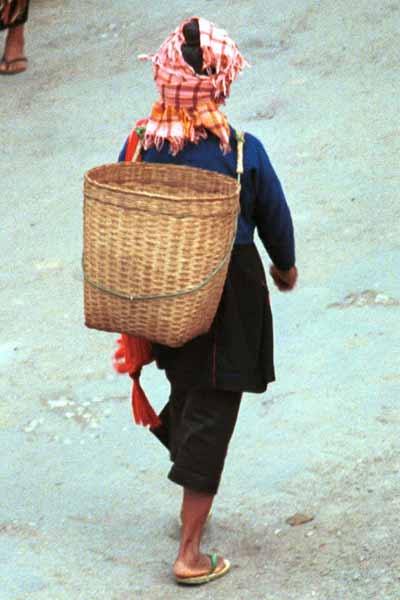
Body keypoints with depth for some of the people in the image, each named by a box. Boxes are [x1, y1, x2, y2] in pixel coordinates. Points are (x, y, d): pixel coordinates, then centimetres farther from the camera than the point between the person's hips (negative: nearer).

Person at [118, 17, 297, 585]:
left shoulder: (140, 145, -10)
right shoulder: (244, 152, -18)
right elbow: (275, 218, -4)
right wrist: (286, 266, 18)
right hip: (229, 296, -4)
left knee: (186, 393, 26)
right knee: (212, 412, 4)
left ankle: (193, 509, 44)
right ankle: (190, 551, 5)